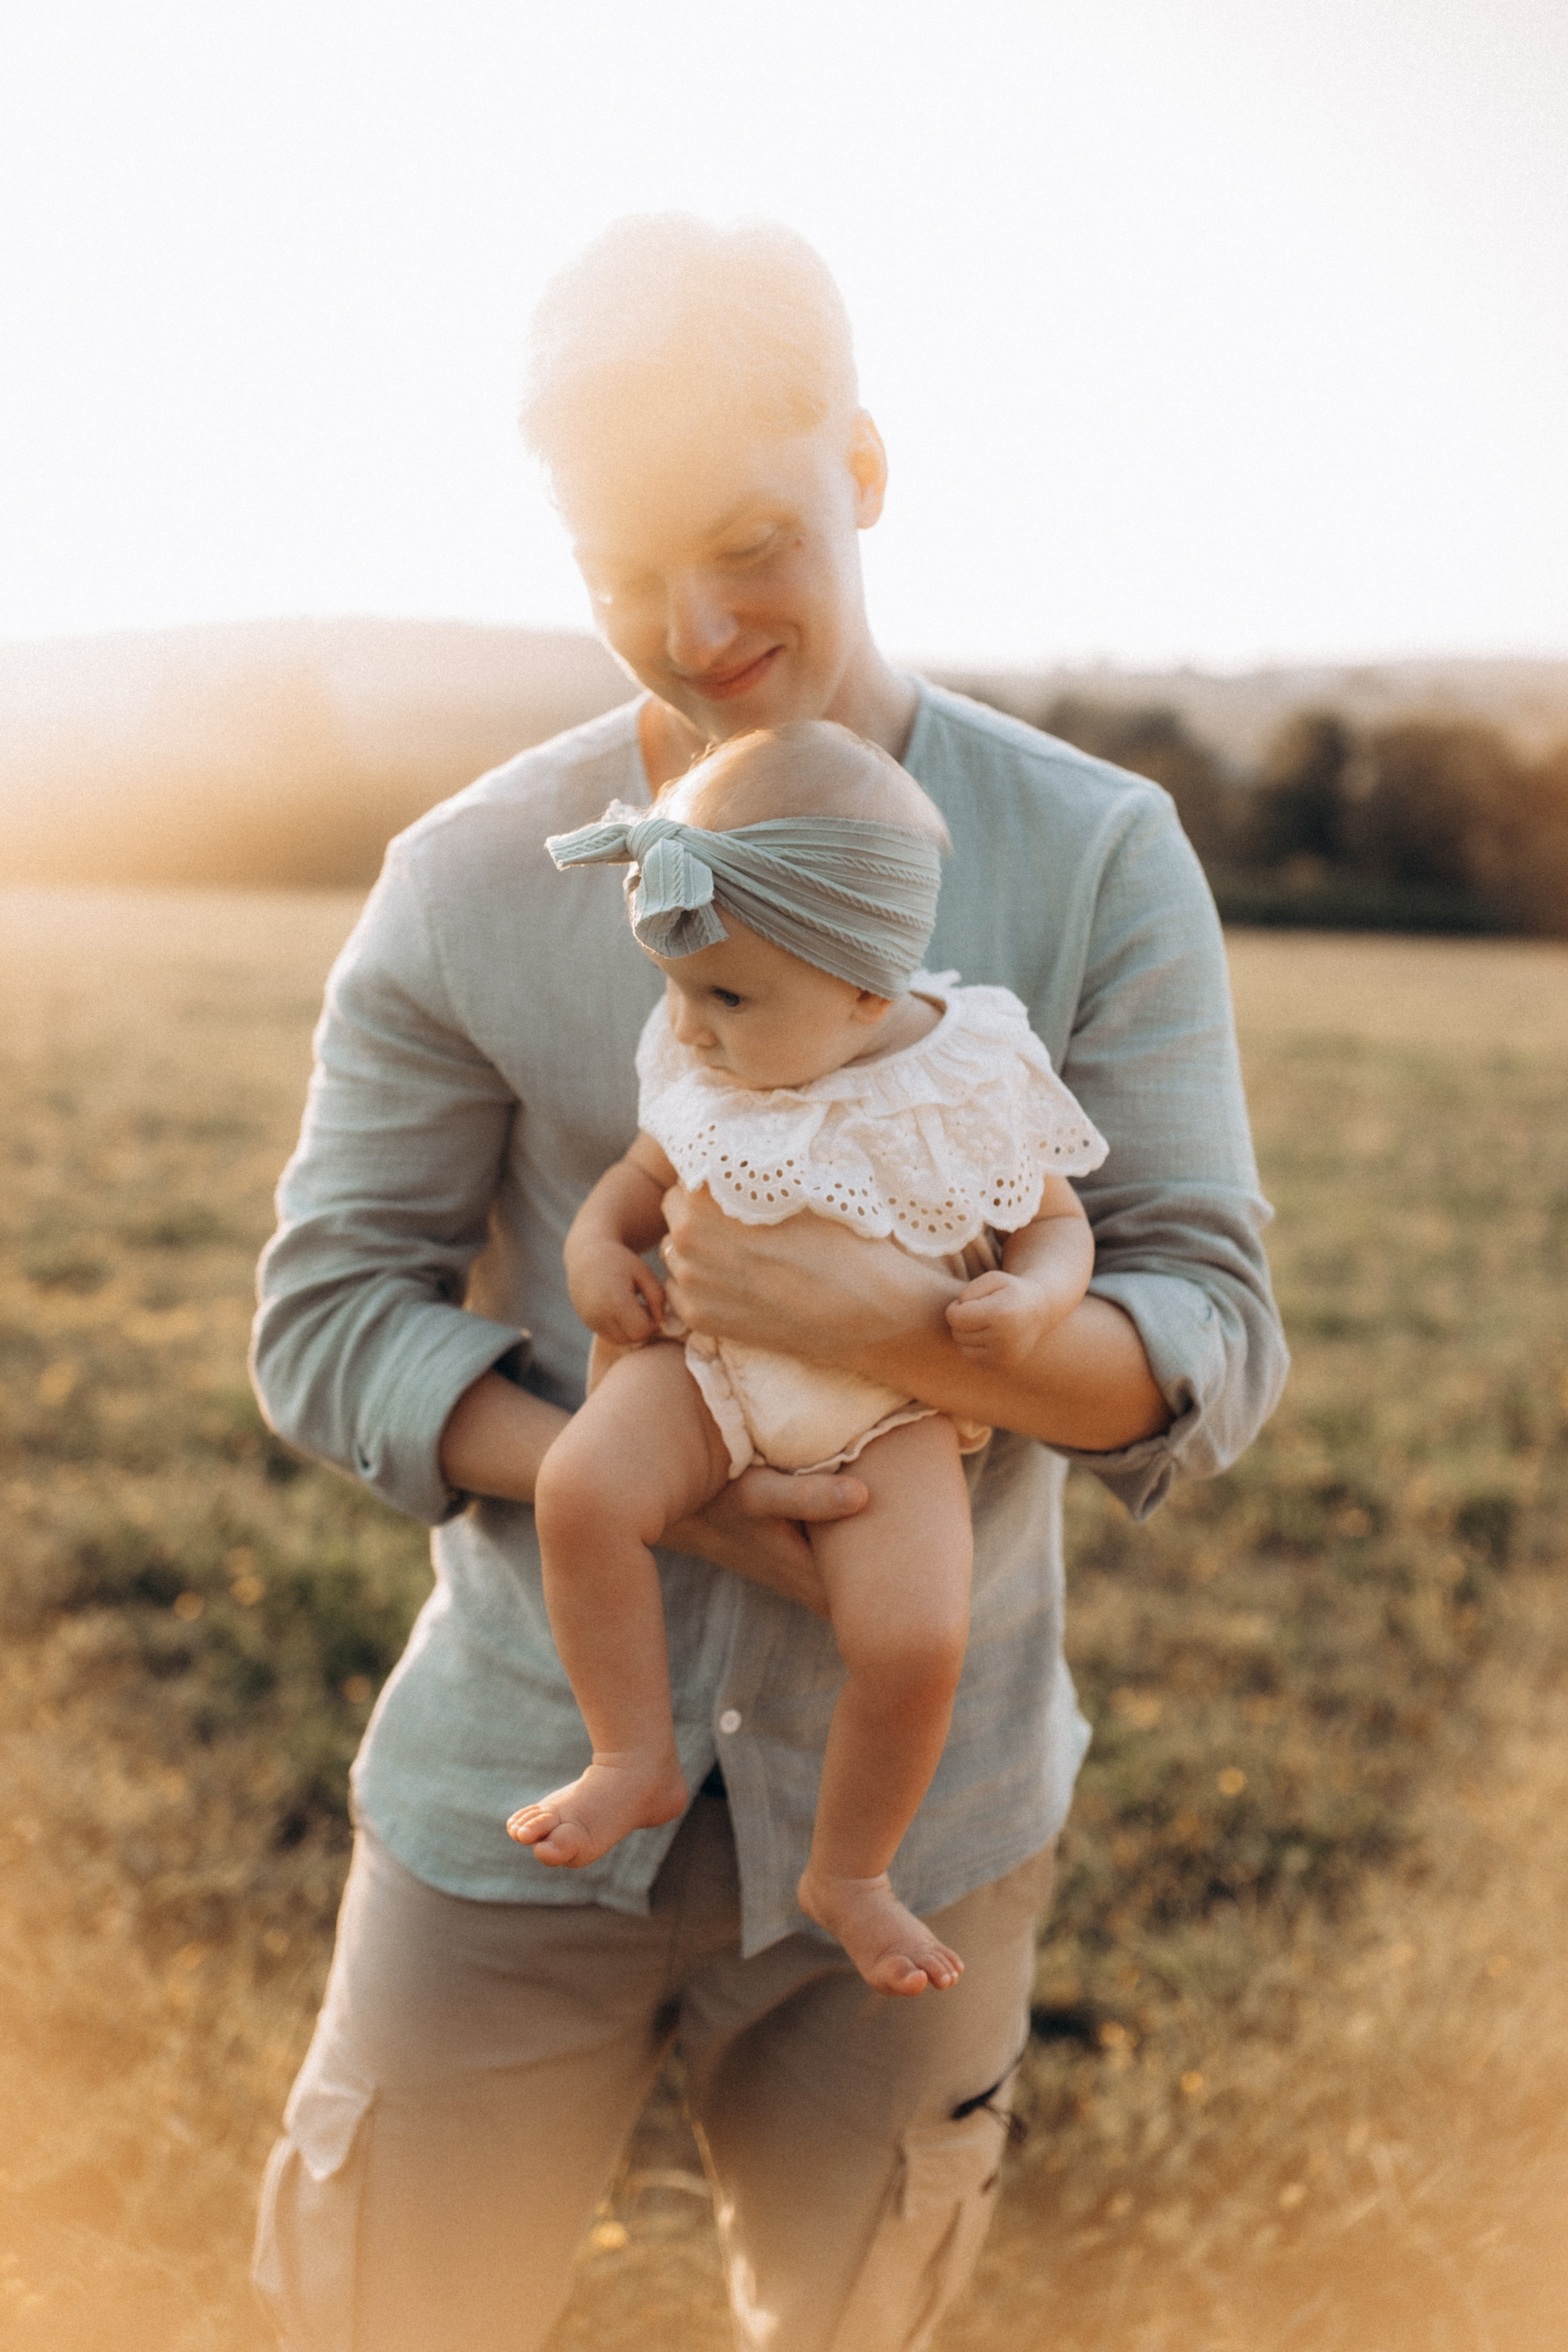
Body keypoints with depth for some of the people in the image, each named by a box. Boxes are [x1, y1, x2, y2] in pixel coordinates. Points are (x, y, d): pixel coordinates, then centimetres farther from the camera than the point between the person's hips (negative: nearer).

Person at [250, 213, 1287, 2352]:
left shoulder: (1101, 862, -10)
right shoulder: (472, 886, -9)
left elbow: (1205, 1366, -13)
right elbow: (331, 1328, -5)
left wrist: (889, 1328, -33)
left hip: (906, 1787, 0)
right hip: (539, 1768, 0)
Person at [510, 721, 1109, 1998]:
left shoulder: (978, 1079, -12)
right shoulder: (705, 1075, -3)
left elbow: (1058, 1224, 1)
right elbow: (648, 1174, 16)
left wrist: (1031, 1297, -22)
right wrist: (598, 1240, -6)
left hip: (892, 1414, -2)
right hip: (713, 1368, 2)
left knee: (916, 1642, -21)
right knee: (582, 1487, -27)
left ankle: (849, 1872, 9)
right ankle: (638, 1760, -5)